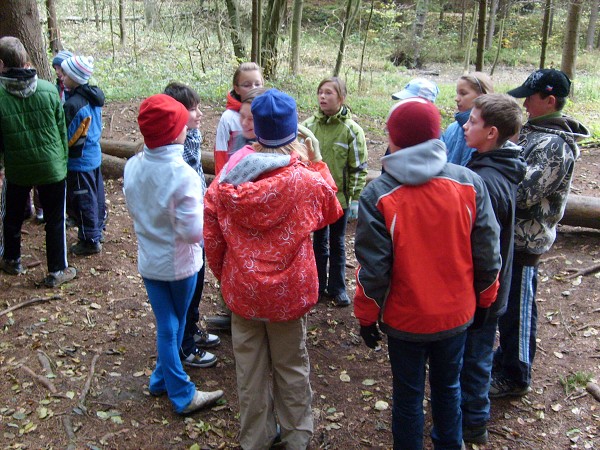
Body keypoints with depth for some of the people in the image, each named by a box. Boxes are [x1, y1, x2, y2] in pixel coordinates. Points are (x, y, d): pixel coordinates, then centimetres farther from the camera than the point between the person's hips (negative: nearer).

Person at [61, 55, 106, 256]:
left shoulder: (74, 104, -25)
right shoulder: (93, 97, 2)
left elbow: (66, 136, -17)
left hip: (79, 161, -9)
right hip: (95, 155, 9)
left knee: (82, 201, 4)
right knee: (96, 196, 18)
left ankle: (90, 240, 15)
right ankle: (96, 232, 33)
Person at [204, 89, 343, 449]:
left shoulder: (228, 179, -11)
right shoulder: (308, 181, -18)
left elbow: (211, 236, -4)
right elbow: (332, 212, 4)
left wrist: (224, 275, 12)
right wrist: (318, 164, 10)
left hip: (241, 290, 2)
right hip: (289, 291, -1)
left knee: (250, 369, 18)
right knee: (291, 367, 19)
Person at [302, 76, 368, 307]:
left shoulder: (352, 130, -10)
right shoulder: (309, 125, -2)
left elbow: (359, 168, -7)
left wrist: (355, 199, -9)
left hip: (340, 197, -2)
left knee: (337, 243, 13)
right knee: (319, 241, 15)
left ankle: (337, 287, 27)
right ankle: (318, 286, 28)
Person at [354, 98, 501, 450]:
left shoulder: (378, 195, -19)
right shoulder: (469, 183, -11)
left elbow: (374, 268, -15)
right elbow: (487, 253, -5)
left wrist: (367, 316, 0)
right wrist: (484, 298, 11)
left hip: (405, 319, -3)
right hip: (457, 314, 3)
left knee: (408, 395, 15)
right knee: (449, 387, 23)